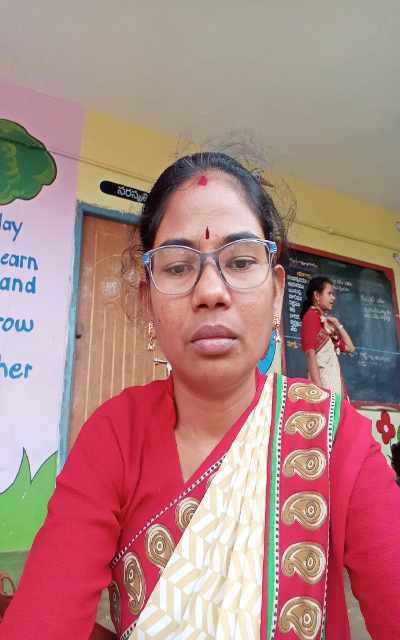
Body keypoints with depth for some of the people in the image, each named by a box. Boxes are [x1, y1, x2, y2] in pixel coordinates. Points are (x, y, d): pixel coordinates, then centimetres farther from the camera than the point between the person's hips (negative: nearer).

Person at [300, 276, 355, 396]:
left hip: (334, 379, 8)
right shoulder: (311, 315, -4)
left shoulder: (326, 322, 19)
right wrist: (319, 388, -24)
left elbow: (349, 348, 24)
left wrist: (338, 325, 16)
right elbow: (310, 354, -15)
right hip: (321, 379, -8)